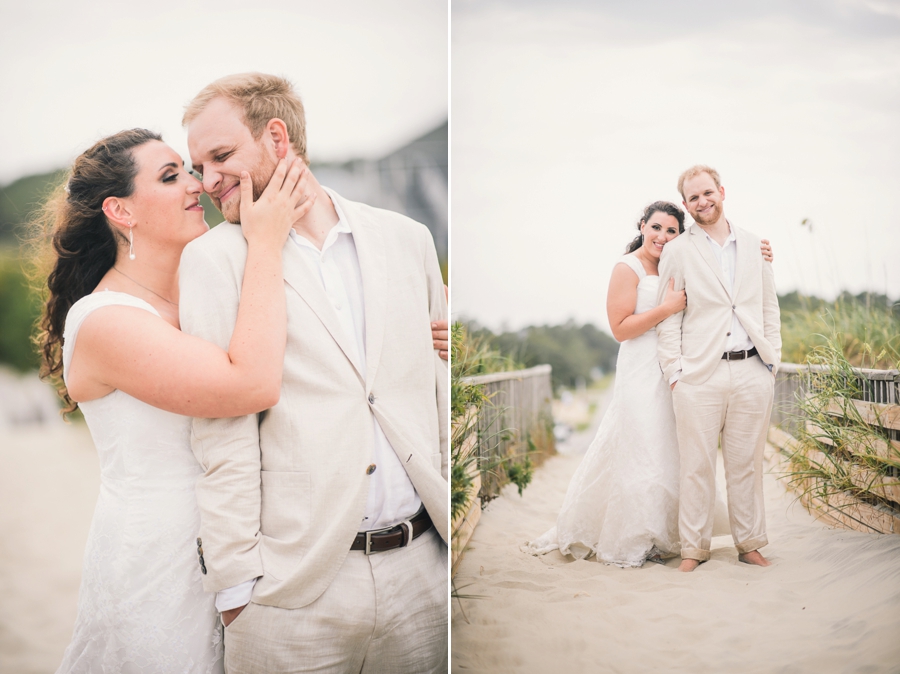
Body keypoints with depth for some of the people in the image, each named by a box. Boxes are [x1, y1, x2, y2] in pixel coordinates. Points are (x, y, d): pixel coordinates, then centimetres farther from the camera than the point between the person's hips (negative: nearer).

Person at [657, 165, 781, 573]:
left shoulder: (753, 246, 14)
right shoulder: (677, 253, 5)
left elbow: (769, 308, 17)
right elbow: (668, 319, 3)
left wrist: (773, 360, 9)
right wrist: (674, 372, -4)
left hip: (752, 372, 2)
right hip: (699, 375, -2)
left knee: (747, 463, 7)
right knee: (696, 466, 0)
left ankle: (750, 544, 20)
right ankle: (694, 548, 11)